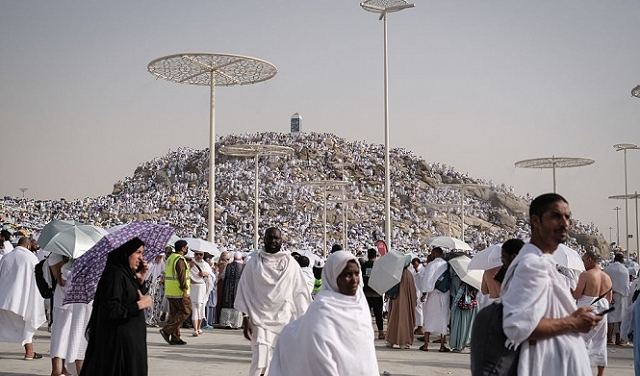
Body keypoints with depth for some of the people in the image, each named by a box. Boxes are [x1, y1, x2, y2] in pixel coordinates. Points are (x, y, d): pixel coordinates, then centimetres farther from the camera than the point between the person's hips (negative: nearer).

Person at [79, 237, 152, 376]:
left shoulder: (126, 274, 11)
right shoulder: (116, 275, -18)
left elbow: (137, 297, 14)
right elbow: (110, 310, -26)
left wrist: (140, 280, 2)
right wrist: (140, 305, -18)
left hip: (129, 339, 10)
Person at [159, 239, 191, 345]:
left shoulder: (170, 258, 16)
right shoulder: (180, 260, -15)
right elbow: (181, 276, -20)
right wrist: (185, 290, -19)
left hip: (170, 292, 10)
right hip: (179, 292, -10)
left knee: (174, 313, 11)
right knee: (186, 311, -3)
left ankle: (175, 338, 11)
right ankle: (166, 330, -9)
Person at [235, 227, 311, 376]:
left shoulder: (291, 263, 3)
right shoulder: (254, 263, 2)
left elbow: (300, 293, 4)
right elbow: (245, 291, 3)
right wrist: (246, 319, -4)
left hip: (285, 321, 1)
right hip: (260, 320, -1)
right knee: (260, 362, -12)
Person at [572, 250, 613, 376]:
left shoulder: (585, 275, -12)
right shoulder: (607, 277, 9)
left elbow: (576, 295, -14)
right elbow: (609, 298, 15)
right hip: (602, 312, 6)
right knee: (600, 342, 12)